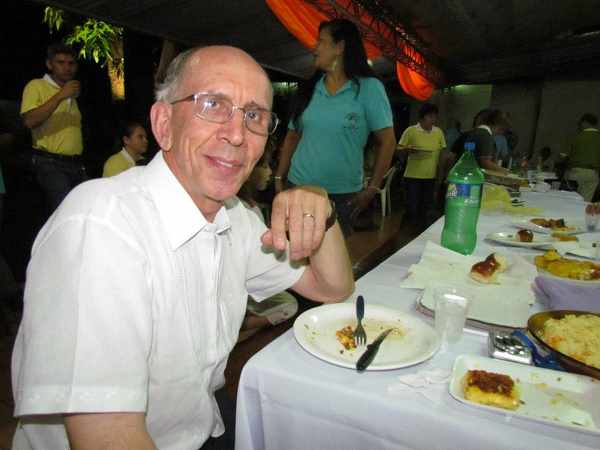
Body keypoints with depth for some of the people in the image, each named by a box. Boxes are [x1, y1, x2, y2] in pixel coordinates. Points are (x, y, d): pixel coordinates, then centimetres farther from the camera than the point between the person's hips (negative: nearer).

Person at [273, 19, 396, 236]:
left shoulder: (369, 88, -5)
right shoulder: (309, 89, 6)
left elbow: (386, 141, -5)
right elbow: (292, 137, 10)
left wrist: (372, 188, -9)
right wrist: (279, 177, 4)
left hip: (343, 195, -3)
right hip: (299, 188, 4)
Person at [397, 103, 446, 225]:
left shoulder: (439, 132, 6)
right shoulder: (411, 131, -7)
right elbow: (399, 149, -2)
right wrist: (409, 150, -23)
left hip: (431, 176, 4)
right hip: (413, 175, -4)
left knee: (426, 204, 14)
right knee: (412, 205, 1)